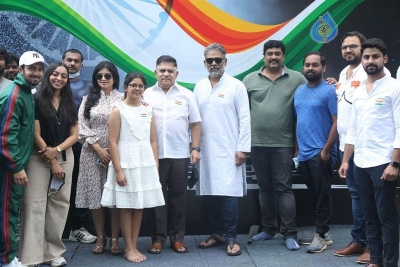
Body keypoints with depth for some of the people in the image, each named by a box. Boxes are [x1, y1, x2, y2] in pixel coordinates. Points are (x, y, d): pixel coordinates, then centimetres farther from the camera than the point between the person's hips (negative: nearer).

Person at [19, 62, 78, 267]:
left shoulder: (69, 103, 11)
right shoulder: (37, 99, -3)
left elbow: (74, 135, 7)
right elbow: (35, 133, -7)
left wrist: (56, 150, -10)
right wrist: (51, 161, -8)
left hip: (65, 158, 5)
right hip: (39, 158, -4)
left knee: (59, 204, 4)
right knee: (34, 204, -6)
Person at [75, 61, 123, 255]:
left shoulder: (122, 98, 4)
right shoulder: (88, 99, 10)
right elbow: (82, 128, 2)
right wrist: (99, 149, -8)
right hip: (93, 153, 2)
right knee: (94, 195, 3)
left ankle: (114, 238, 9)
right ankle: (100, 237, 16)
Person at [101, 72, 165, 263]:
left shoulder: (148, 110, 10)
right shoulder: (118, 110, -4)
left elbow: (153, 141, 11)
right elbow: (113, 142, -9)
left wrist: (156, 166, 6)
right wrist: (118, 170, -14)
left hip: (146, 163, 5)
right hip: (126, 163, -4)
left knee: (140, 206, 8)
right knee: (126, 206, 3)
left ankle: (134, 246, 18)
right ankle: (128, 248, 13)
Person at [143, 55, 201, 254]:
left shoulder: (186, 95, 6)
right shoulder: (146, 95, 4)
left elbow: (195, 124, 6)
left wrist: (195, 148, 0)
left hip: (180, 154, 1)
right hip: (155, 155, 0)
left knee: (178, 196, 8)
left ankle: (177, 237, 18)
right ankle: (158, 238, 15)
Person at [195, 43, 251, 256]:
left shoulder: (236, 86, -1)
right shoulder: (199, 87, 10)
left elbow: (244, 118, -5)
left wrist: (243, 148, -10)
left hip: (229, 150, -4)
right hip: (206, 150, 4)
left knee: (229, 193, -5)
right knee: (210, 193, 7)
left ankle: (231, 238, 6)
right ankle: (217, 233, 21)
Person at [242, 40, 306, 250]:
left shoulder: (297, 79, 0)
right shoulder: (250, 80, 5)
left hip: (283, 144, -2)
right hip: (257, 144, 3)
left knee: (284, 188, 0)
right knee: (265, 188, 12)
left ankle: (290, 234, 7)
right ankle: (269, 229, 24)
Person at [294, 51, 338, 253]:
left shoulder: (329, 91, -8)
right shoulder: (298, 91, 12)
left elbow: (337, 122, -12)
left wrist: (326, 150, -16)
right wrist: (297, 148, 12)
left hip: (320, 154, -7)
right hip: (303, 154, 7)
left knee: (322, 196, 1)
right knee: (314, 195, 15)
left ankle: (320, 235, 11)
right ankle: (322, 232, 26)